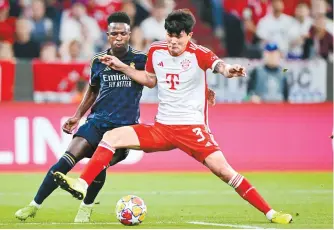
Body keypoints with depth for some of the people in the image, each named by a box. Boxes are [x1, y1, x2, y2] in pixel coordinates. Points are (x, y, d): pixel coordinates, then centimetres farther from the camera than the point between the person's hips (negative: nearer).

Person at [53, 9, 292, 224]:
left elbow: (219, 65, -37)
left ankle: (270, 213, -8)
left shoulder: (198, 54, -14)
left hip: (192, 128, -5)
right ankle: (82, 185, -5)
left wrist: (229, 71, -60)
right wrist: (122, 67, 11)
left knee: (223, 170, -17)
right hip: (162, 127, 5)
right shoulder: (156, 51, 2)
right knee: (111, 137, -9)